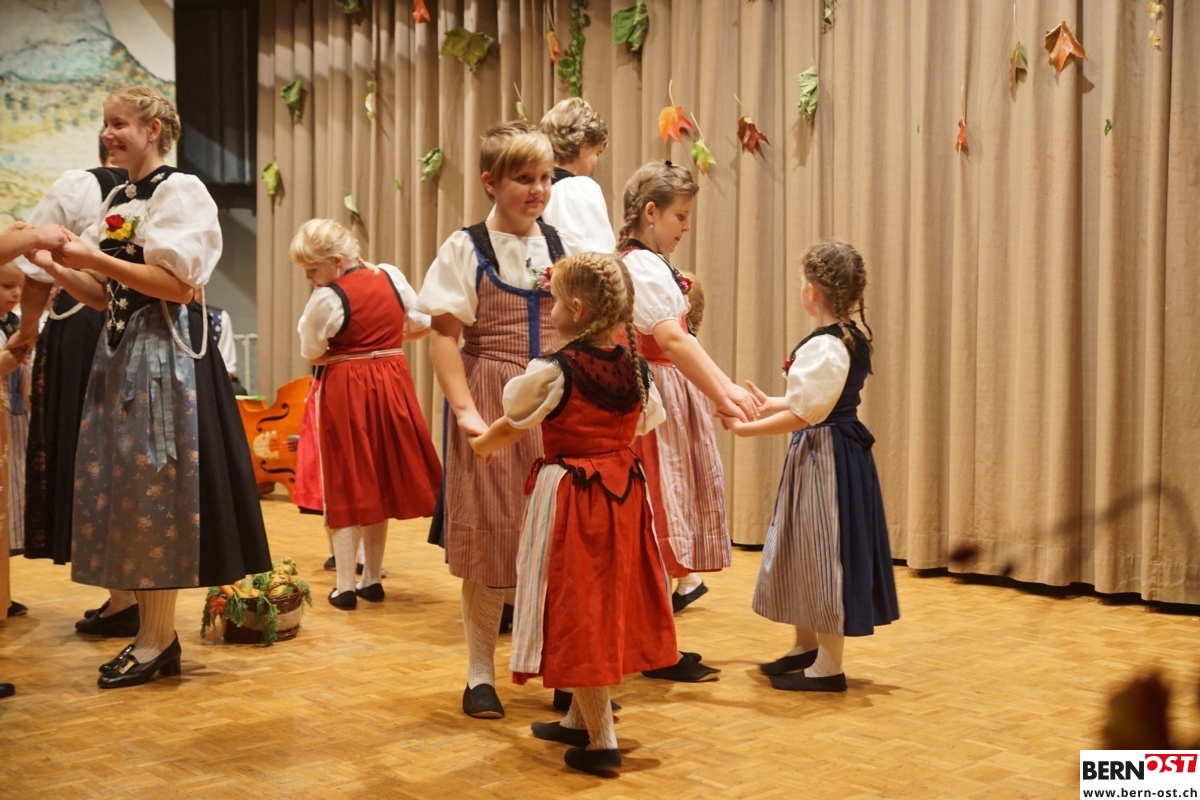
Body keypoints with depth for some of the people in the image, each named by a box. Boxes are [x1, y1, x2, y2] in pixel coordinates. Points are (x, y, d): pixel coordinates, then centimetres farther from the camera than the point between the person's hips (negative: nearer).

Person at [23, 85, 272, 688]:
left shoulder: (179, 190, -7)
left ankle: (157, 639, 2)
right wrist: (55, 266, 3)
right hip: (122, 351, 8)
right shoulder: (117, 200, 17)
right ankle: (153, 632, 15)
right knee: (123, 487, 7)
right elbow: (106, 296, 17)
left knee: (152, 487, -7)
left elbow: (179, 285, -17)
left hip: (164, 351, -8)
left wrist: (95, 257, -16)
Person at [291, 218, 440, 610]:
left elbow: (312, 354, -4)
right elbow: (423, 324, 11)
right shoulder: (392, 276, 0)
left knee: (346, 485, 5)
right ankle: (372, 579, 21)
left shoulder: (326, 299, -15)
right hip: (392, 383, 5)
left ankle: (345, 586, 5)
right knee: (379, 483, 13)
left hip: (345, 391, -5)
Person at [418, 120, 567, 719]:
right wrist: (465, 408, -17)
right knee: (489, 535, 3)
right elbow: (444, 334, -8)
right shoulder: (466, 248, -3)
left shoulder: (562, 246, 9)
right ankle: (480, 674, 18)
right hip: (493, 404, -3)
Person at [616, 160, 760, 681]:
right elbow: (672, 341, -26)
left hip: (671, 394, 10)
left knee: (662, 518, 14)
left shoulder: (651, 265, 16)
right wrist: (722, 398, -25)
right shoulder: (640, 266, -16)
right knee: (658, 519, -4)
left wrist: (729, 387, 2)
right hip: (654, 398, -10)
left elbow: (682, 340, 11)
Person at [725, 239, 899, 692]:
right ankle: (806, 646, 32)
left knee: (822, 553, -1)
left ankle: (828, 667, 9)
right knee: (803, 550, 19)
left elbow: (804, 413, -24)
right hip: (835, 449, 10)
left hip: (826, 456, -10)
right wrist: (770, 403, 21)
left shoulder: (824, 346, -21)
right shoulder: (851, 338, 9)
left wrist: (747, 430, -16)